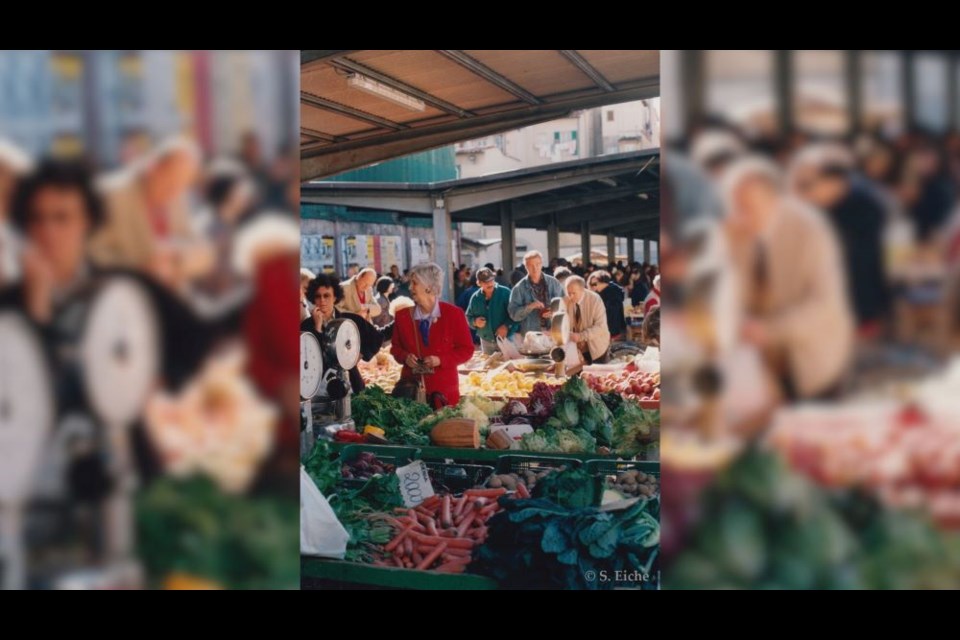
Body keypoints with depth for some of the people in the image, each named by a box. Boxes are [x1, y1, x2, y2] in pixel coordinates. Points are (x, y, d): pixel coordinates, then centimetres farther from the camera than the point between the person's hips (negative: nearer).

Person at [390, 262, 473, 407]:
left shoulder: (453, 314, -5)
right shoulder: (403, 315, 2)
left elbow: (466, 350, -1)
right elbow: (396, 347, 14)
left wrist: (441, 360, -15)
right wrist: (405, 357, -8)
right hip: (411, 386, 2)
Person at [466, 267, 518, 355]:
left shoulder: (505, 292, -8)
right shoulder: (475, 298, 3)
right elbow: (468, 317, 13)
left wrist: (507, 326, -21)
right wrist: (475, 322, -8)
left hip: (506, 339, -3)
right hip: (486, 341, 3)